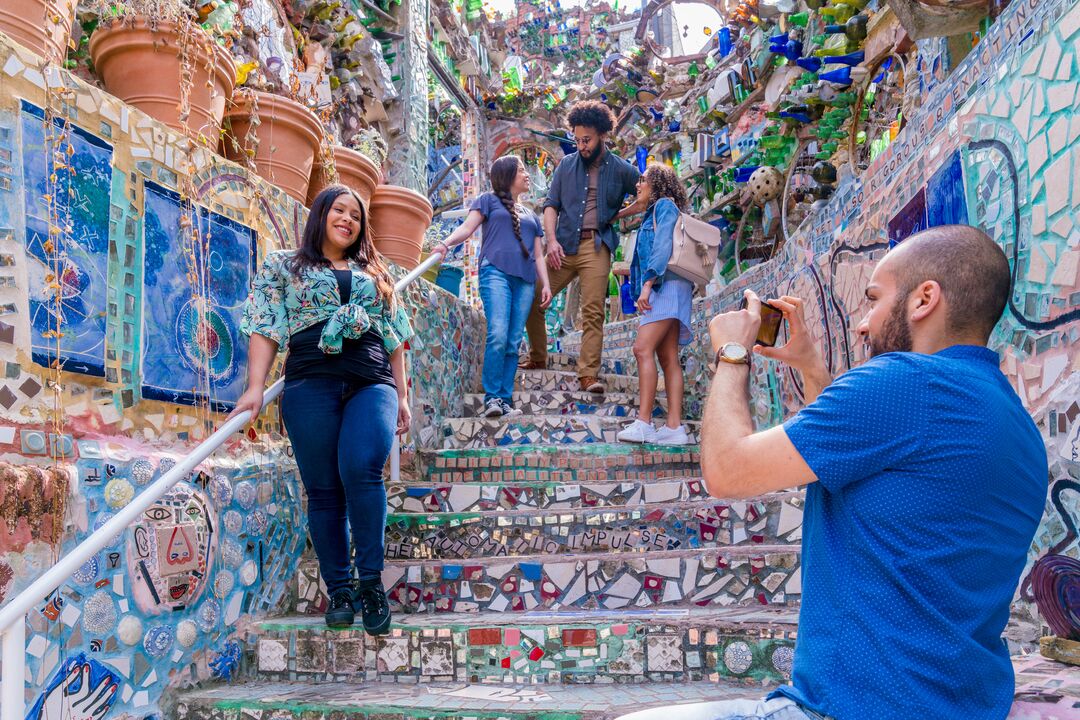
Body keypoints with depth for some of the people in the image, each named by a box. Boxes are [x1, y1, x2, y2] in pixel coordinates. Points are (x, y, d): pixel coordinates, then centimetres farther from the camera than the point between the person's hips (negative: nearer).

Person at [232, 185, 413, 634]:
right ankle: (338, 590, 10)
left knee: (361, 469, -23)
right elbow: (264, 328, 7)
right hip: (310, 384, -1)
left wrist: (402, 395, 13)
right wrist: (255, 388, -6)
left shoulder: (376, 273, 24)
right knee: (324, 489, -1)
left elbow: (395, 338, 21)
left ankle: (370, 580, -11)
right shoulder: (283, 265, 17)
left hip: (371, 383, 1)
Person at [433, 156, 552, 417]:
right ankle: (492, 397, -17)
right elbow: (467, 227, 4)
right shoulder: (489, 200, 17)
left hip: (525, 279, 4)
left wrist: (546, 284, 9)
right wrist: (446, 243, -16)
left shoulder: (531, 215, 30)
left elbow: (538, 255, 24)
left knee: (513, 343, -5)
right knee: (498, 336, -20)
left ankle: (505, 400, -5)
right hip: (496, 271, -4)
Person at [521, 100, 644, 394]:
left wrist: (617, 215, 4)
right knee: (532, 301, 1)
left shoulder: (621, 170, 6)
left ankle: (589, 374, -5)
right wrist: (551, 240, -8)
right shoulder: (566, 165, 11)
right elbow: (551, 204, 7)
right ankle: (537, 358, 21)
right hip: (563, 245, 3)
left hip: (596, 246, -2)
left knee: (593, 312, -9)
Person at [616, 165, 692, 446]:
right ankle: (674, 427, -5)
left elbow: (663, 246, -12)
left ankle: (643, 423, -26)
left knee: (643, 349, -21)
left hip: (666, 285, -10)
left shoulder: (664, 204, 1)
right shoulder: (653, 212, 28)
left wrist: (647, 283, -19)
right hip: (662, 289, 10)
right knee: (668, 358, 0)